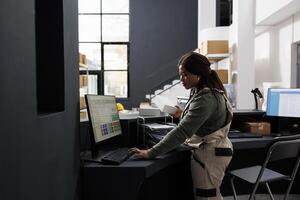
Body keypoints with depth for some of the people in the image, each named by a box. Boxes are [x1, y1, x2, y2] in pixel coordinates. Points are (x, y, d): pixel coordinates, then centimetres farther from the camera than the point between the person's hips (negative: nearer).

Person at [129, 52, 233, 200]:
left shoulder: (205, 99, -26)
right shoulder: (207, 91, 6)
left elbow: (182, 131, -31)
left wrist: (151, 153, -31)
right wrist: (184, 114, 6)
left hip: (209, 154, -10)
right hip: (211, 150, 10)